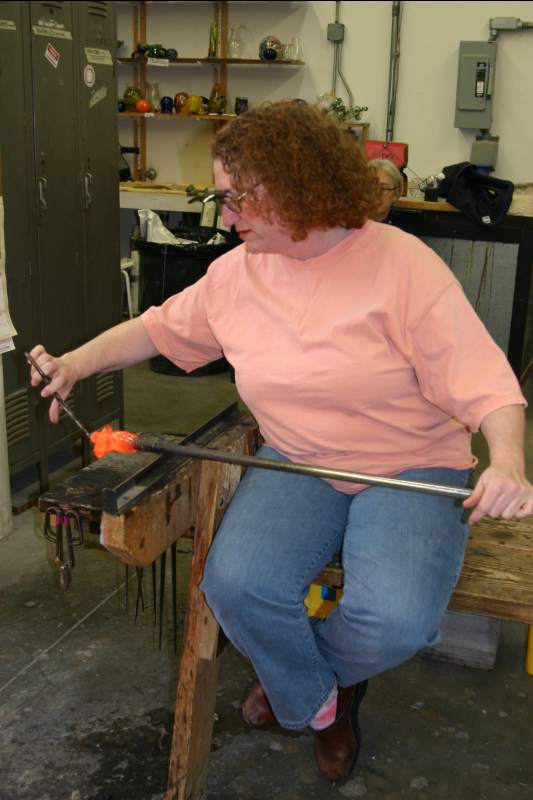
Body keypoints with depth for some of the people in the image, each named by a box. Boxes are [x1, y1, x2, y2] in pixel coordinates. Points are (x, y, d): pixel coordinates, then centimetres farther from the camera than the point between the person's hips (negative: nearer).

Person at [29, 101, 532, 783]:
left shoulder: (402, 263, -13)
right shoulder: (237, 273, 3)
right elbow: (161, 328, 18)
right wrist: (77, 364, 5)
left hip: (411, 471, -3)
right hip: (296, 463, 4)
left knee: (392, 619, -28)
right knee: (236, 582, -25)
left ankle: (289, 672, 12)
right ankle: (316, 704, 10)